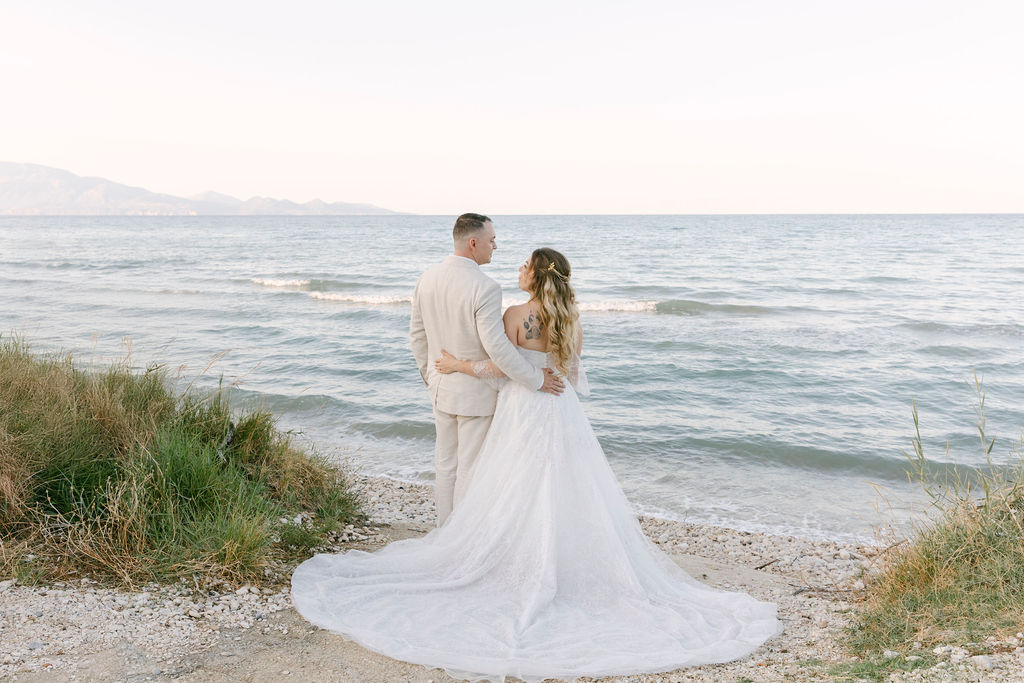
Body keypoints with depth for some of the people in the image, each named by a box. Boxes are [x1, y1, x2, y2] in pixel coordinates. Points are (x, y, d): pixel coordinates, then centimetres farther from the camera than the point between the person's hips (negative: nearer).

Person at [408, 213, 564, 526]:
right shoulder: (485, 288, -23)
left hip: (442, 388, 7)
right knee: (471, 470, 6)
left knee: (445, 464, 18)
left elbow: (416, 334, 8)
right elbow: (496, 347, -27)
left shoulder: (427, 279, 0)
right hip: (475, 393, -7)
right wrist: (536, 379, -18)